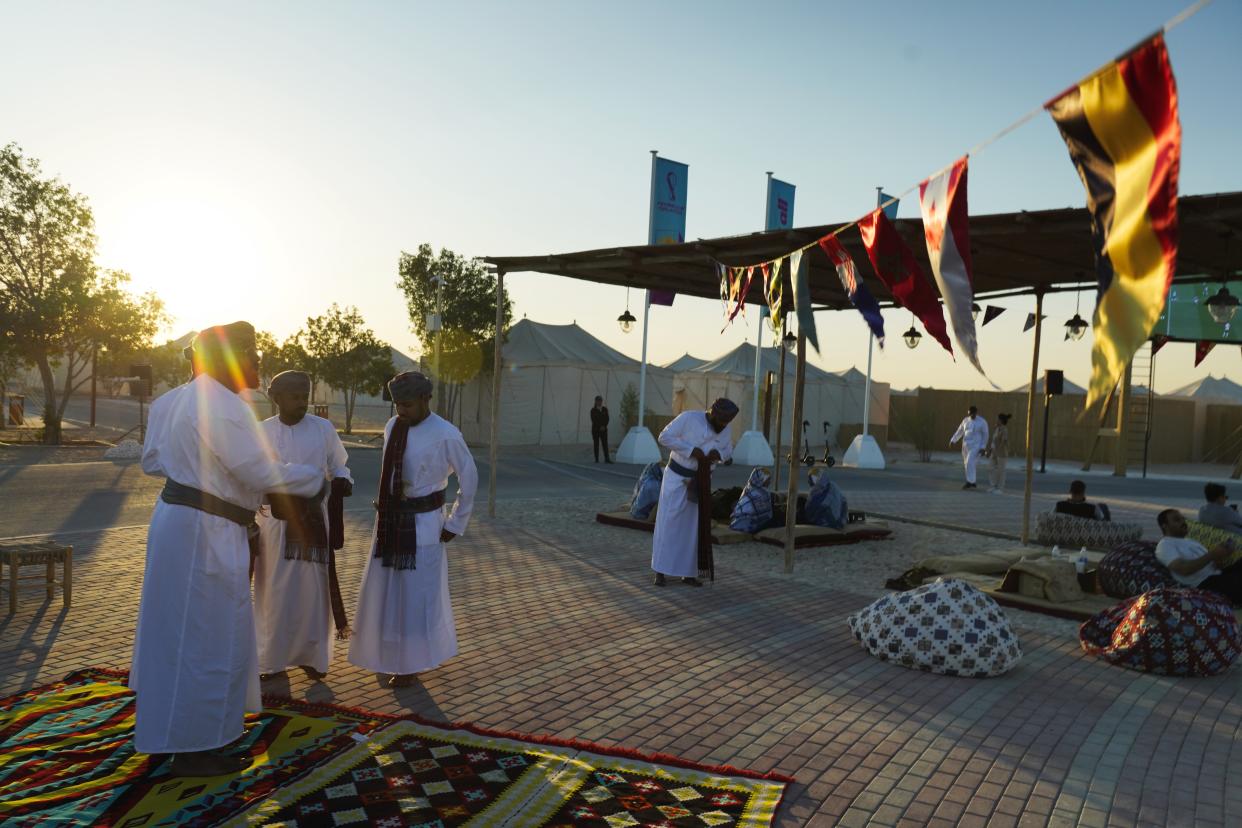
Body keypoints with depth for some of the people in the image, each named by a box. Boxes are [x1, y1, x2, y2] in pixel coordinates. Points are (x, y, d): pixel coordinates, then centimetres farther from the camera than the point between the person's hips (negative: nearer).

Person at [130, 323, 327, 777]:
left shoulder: (185, 397, 11)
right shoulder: (225, 408, -22)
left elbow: (159, 453, 20)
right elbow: (262, 473, -22)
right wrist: (315, 477, -8)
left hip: (177, 516, 11)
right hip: (205, 533, -11)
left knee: (182, 631, 23)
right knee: (210, 640, 1)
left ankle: (172, 729, 40)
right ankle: (194, 750, 13)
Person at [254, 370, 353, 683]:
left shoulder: (324, 429, -1)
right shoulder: (261, 432, -1)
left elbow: (338, 466, 10)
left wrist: (342, 481, -12)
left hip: (313, 521, 0)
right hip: (275, 520, 0)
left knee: (312, 589, 5)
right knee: (274, 591, 8)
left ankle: (311, 656, 21)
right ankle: (272, 659, 23)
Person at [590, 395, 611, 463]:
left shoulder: (605, 409, 9)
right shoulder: (593, 410, 1)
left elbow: (607, 419, 5)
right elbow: (593, 420, -6)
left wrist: (604, 426, -9)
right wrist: (600, 427, -12)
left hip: (603, 429, 2)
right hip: (595, 429, -2)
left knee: (605, 444, -6)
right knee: (596, 444, -1)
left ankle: (606, 459, -11)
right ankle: (597, 459, 1)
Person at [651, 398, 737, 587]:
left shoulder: (724, 430, -4)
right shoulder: (688, 417, -19)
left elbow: (728, 451, 10)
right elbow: (664, 437, -18)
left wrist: (718, 454, -14)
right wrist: (691, 450, -26)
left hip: (700, 481, 4)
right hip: (677, 477, -4)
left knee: (694, 527, 6)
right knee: (668, 523, -4)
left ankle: (688, 572, 16)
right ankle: (660, 571, 4)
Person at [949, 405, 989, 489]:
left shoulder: (982, 422, -8)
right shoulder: (966, 420, 8)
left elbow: (985, 435, -6)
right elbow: (959, 431, 11)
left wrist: (982, 447, -12)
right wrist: (953, 440, -2)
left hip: (975, 446, -6)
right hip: (966, 445, 6)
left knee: (970, 463, -19)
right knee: (967, 464, 8)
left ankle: (969, 482, -16)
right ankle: (972, 483, 18)